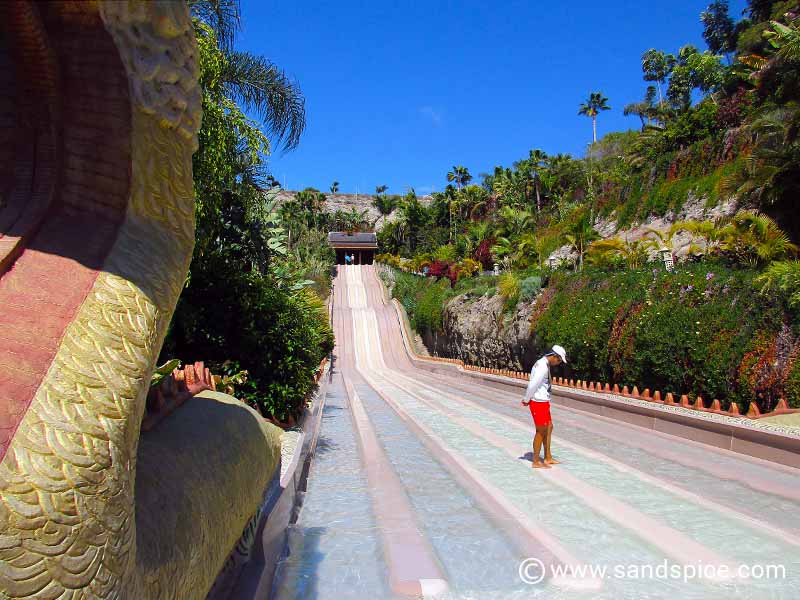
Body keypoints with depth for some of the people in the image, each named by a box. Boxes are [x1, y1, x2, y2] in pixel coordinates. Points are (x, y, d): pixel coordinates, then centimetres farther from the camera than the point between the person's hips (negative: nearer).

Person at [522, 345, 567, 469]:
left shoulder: (544, 364, 13)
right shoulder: (543, 367, -21)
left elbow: (533, 384, 12)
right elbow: (532, 385, -23)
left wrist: (527, 399, 5)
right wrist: (527, 400, -10)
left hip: (543, 402, 10)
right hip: (539, 403, -10)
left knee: (549, 428, 17)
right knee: (541, 431, 0)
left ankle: (548, 458, 27)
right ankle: (536, 462, 10)